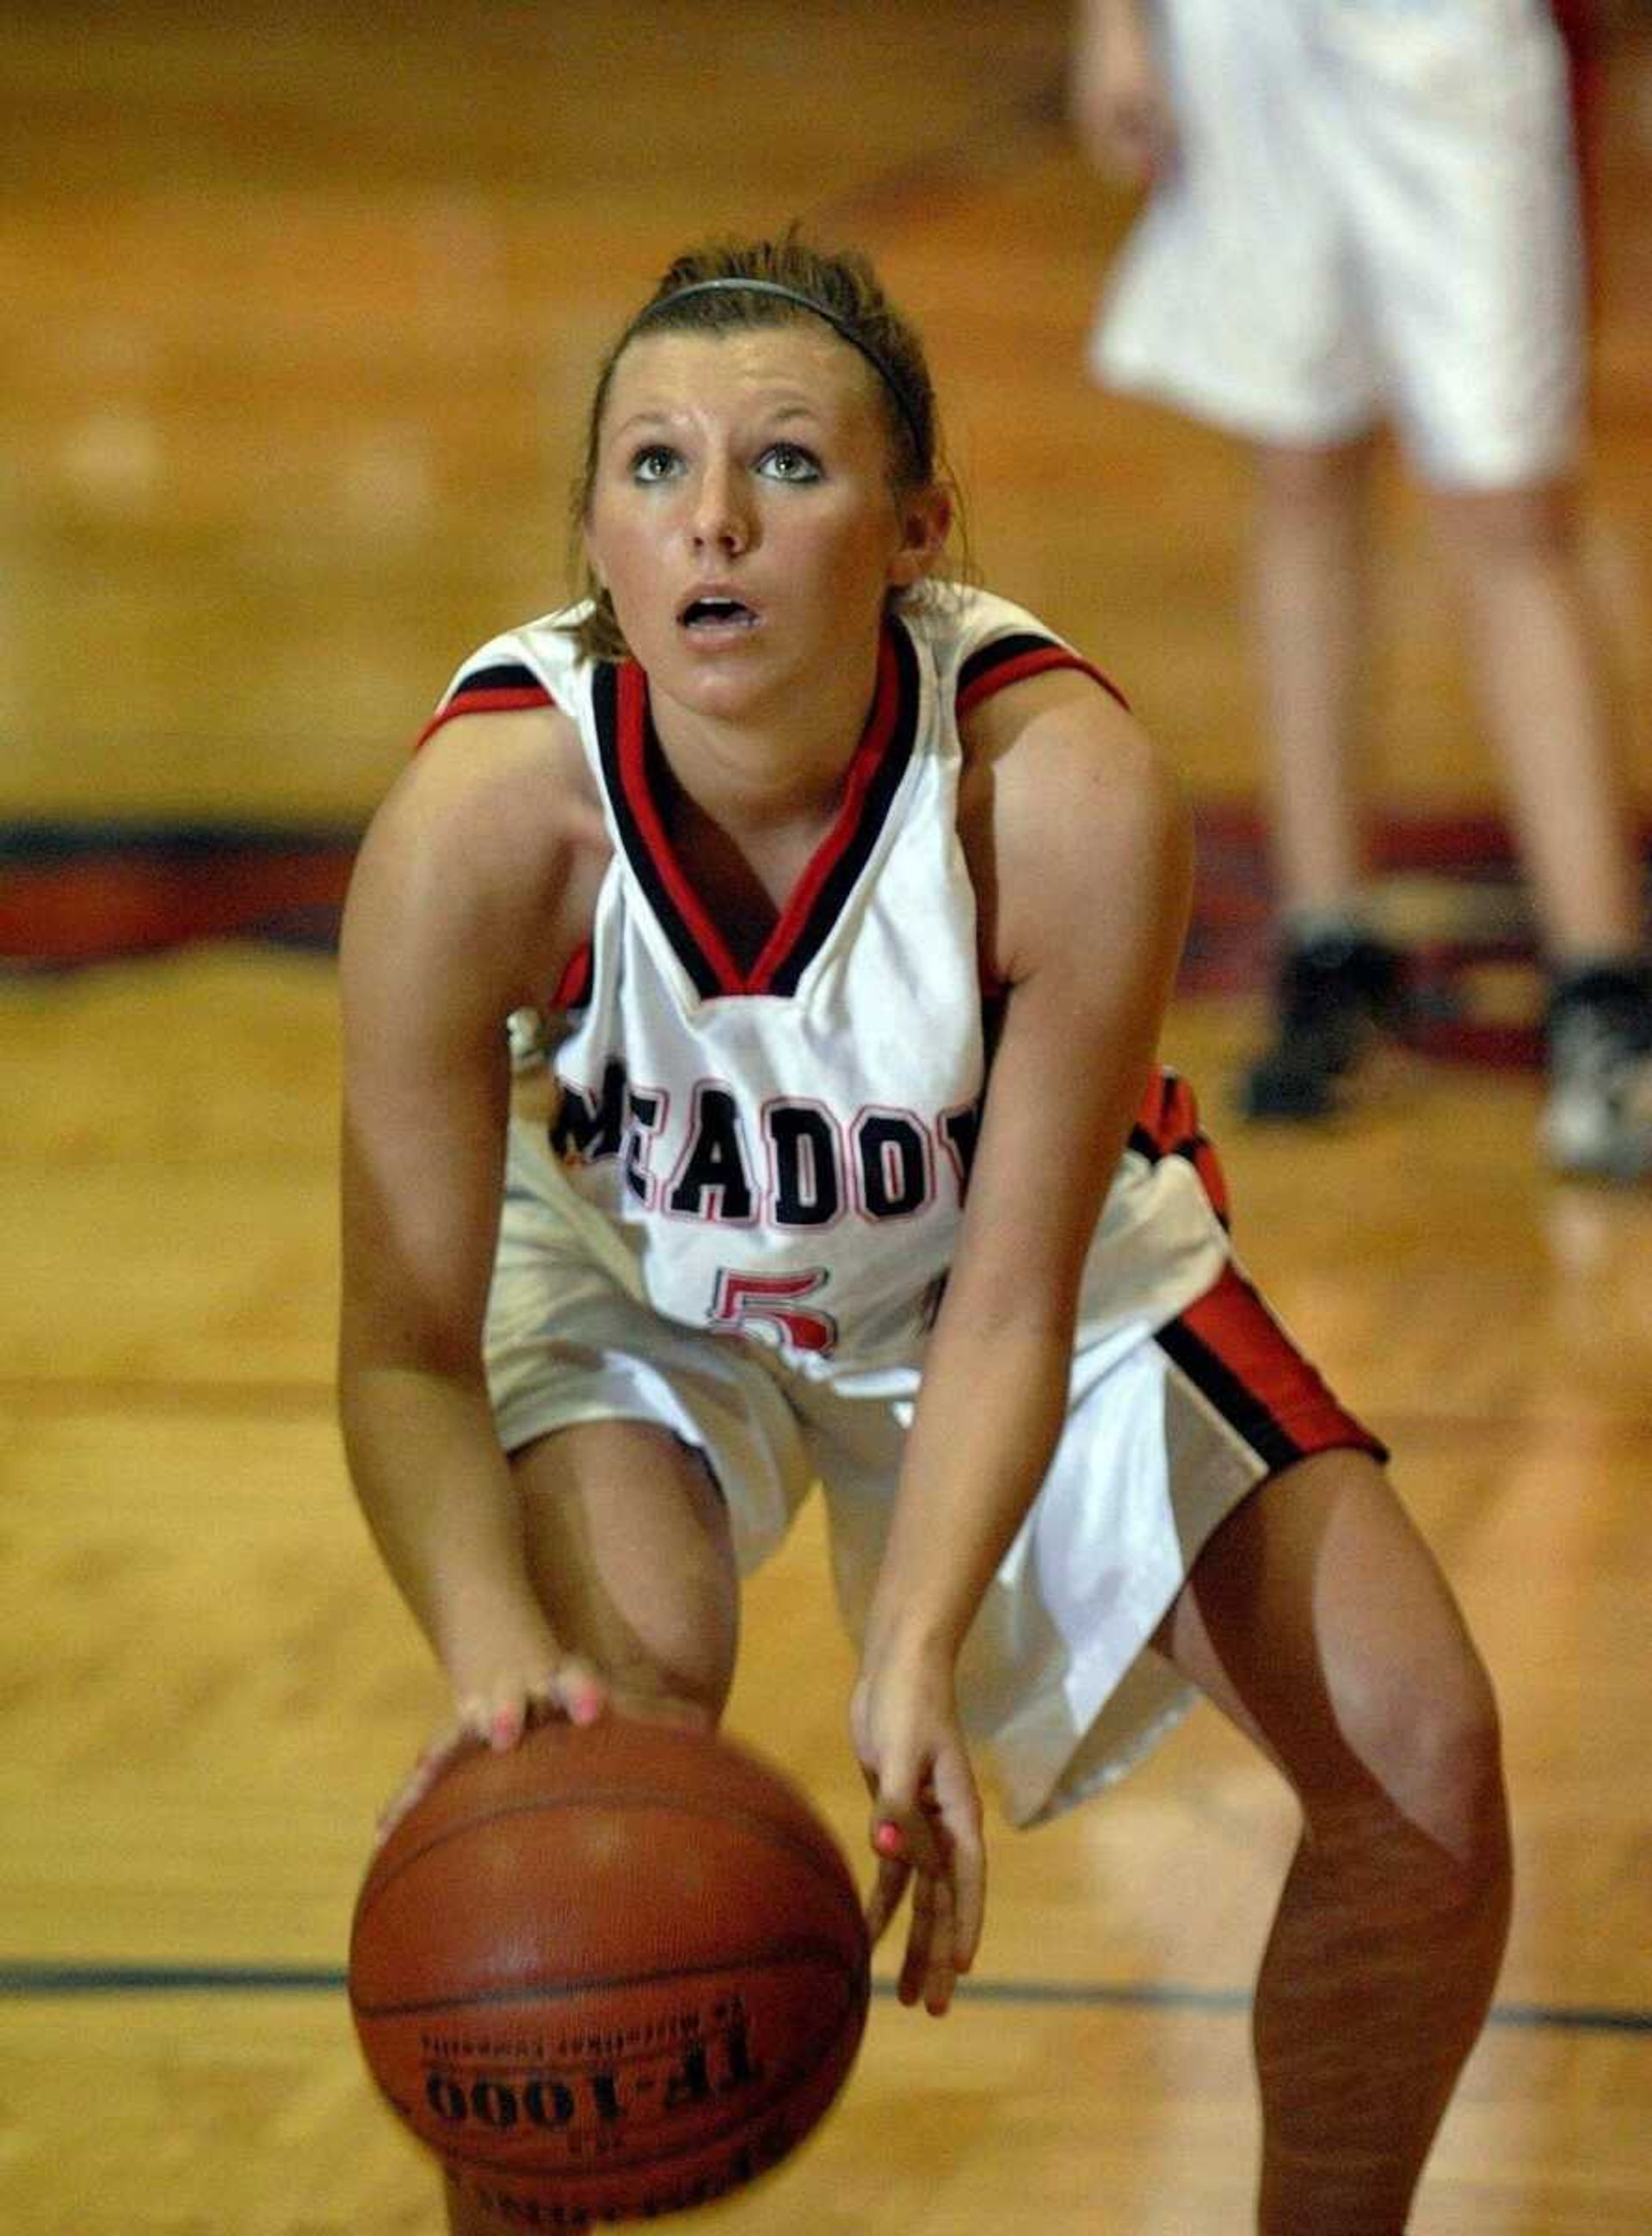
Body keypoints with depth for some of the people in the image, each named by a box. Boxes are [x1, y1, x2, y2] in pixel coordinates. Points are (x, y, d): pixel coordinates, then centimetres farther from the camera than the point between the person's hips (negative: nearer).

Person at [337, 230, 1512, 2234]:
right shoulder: (486, 814, -35)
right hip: (635, 1278, -1)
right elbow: (407, 1343, -28)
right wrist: (492, 1649, -47)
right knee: (594, 1736, -29)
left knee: (1420, 1750, -7)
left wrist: (917, 1657, -43)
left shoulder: (1070, 793, -36)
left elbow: (1012, 1314, -27)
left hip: (1032, 1256, 1)